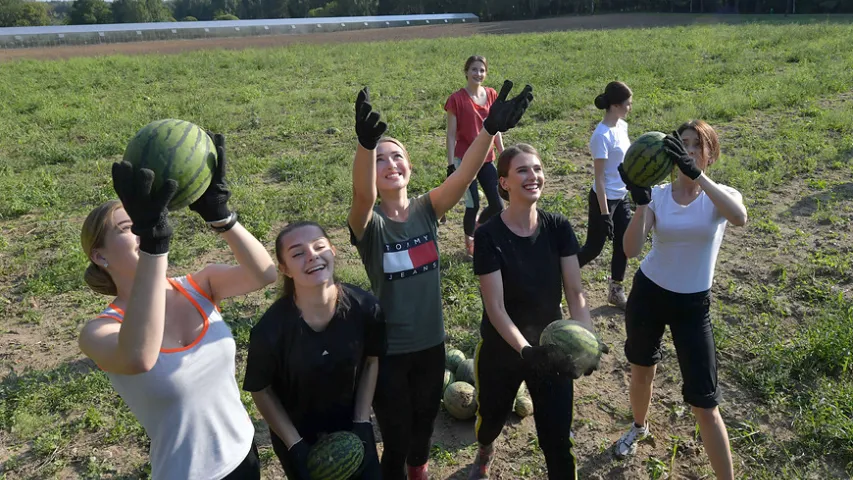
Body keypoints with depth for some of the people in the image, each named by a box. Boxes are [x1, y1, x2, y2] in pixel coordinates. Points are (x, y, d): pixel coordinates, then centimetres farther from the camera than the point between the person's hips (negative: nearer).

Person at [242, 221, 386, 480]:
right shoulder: (270, 329, -28)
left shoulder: (365, 307, -22)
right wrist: (295, 445, -11)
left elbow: (371, 361, -4)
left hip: (351, 427, 2)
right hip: (298, 435, -2)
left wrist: (362, 422, -5)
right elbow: (261, 390, -11)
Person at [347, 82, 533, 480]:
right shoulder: (369, 223, -16)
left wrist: (490, 129, -40)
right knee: (395, 440, 10)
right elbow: (363, 196, -40)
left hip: (431, 343, 4)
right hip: (388, 350, -4)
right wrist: (366, 144, -59)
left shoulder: (426, 210, -7)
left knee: (424, 425, 27)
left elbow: (463, 177, -24)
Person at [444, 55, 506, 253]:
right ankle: (469, 241, 20)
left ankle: (478, 225, 35)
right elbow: (451, 135, -8)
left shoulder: (492, 95, 4)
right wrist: (451, 165, -11)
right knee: (473, 205, -6)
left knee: (498, 206, 3)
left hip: (487, 159, 5)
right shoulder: (456, 99, -10)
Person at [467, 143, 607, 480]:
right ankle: (485, 452, 60)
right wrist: (525, 350, -34)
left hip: (551, 347, 2)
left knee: (558, 438, 4)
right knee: (492, 416, 24)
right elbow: (495, 307, -22)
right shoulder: (489, 236, -21)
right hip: (501, 351, -1)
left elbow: (575, 293, -9)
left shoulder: (558, 227, -10)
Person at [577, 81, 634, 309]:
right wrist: (604, 214, -21)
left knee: (623, 245, 12)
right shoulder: (602, 136, -23)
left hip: (622, 197, 8)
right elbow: (599, 178, -22)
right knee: (593, 249, 4)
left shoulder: (622, 126, 3)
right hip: (605, 199, -8)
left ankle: (615, 291, 28)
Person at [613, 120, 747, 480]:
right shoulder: (658, 195, -7)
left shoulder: (720, 197, -9)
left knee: (704, 403, -3)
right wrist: (641, 201, -34)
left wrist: (697, 174, -44)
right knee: (641, 368, 22)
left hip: (693, 305, -2)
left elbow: (740, 217, -36)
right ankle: (639, 428, 52)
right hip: (648, 293, 2)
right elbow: (631, 250, -21)